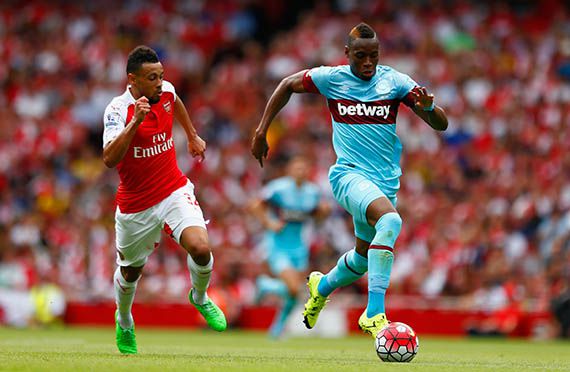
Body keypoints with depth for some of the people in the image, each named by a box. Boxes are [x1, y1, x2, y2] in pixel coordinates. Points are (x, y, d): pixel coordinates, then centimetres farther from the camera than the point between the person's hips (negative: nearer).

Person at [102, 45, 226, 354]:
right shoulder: (118, 110, -21)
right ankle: (124, 321, 47)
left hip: (175, 191, 3)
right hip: (135, 205, -3)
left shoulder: (166, 91, -4)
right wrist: (135, 121, -42)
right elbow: (110, 159, -35)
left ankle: (200, 298, 12)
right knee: (130, 271, 15)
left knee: (200, 249, -21)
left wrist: (193, 136, 33)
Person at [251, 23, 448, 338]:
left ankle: (321, 287, 53)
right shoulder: (331, 78, -3)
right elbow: (288, 85, 15)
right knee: (390, 220, -33)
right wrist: (261, 131, 12)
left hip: (385, 182, 4)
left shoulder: (394, 81, -2)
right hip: (349, 174, -4)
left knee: (363, 258, 18)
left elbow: (441, 125, -5)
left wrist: (428, 107, -28)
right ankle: (374, 314, -37)